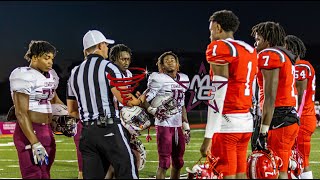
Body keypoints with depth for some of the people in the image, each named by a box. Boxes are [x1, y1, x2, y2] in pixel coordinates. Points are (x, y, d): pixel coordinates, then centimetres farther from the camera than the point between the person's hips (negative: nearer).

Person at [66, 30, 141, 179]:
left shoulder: (75, 73, 16)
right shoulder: (108, 67, -4)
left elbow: (71, 111, 18)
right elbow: (125, 99, -14)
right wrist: (139, 101, 5)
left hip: (87, 132, 6)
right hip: (110, 129, -6)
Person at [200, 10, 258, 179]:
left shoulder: (219, 48, -7)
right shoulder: (250, 51, 16)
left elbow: (218, 94, -15)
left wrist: (208, 136, -16)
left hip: (226, 123, -7)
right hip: (247, 122, 7)